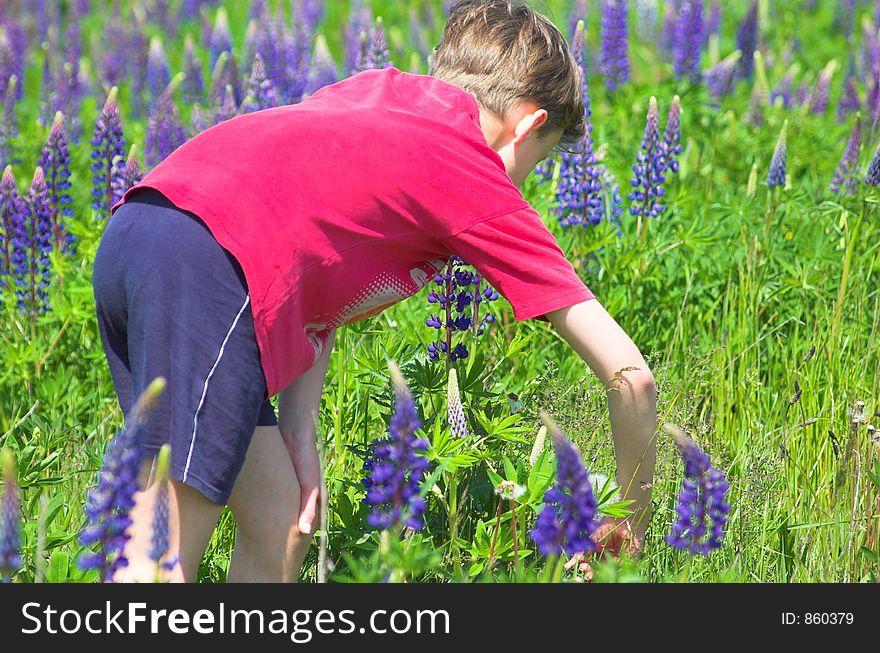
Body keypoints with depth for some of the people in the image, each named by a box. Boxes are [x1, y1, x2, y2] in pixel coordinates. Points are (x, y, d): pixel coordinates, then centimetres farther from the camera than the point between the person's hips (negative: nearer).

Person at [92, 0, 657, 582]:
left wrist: (299, 430, 14)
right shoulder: (482, 189, 12)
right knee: (160, 561, -9)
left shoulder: (382, 88, 30)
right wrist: (635, 523, 27)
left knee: (282, 524, 15)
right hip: (207, 270, -8)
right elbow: (630, 374, 13)